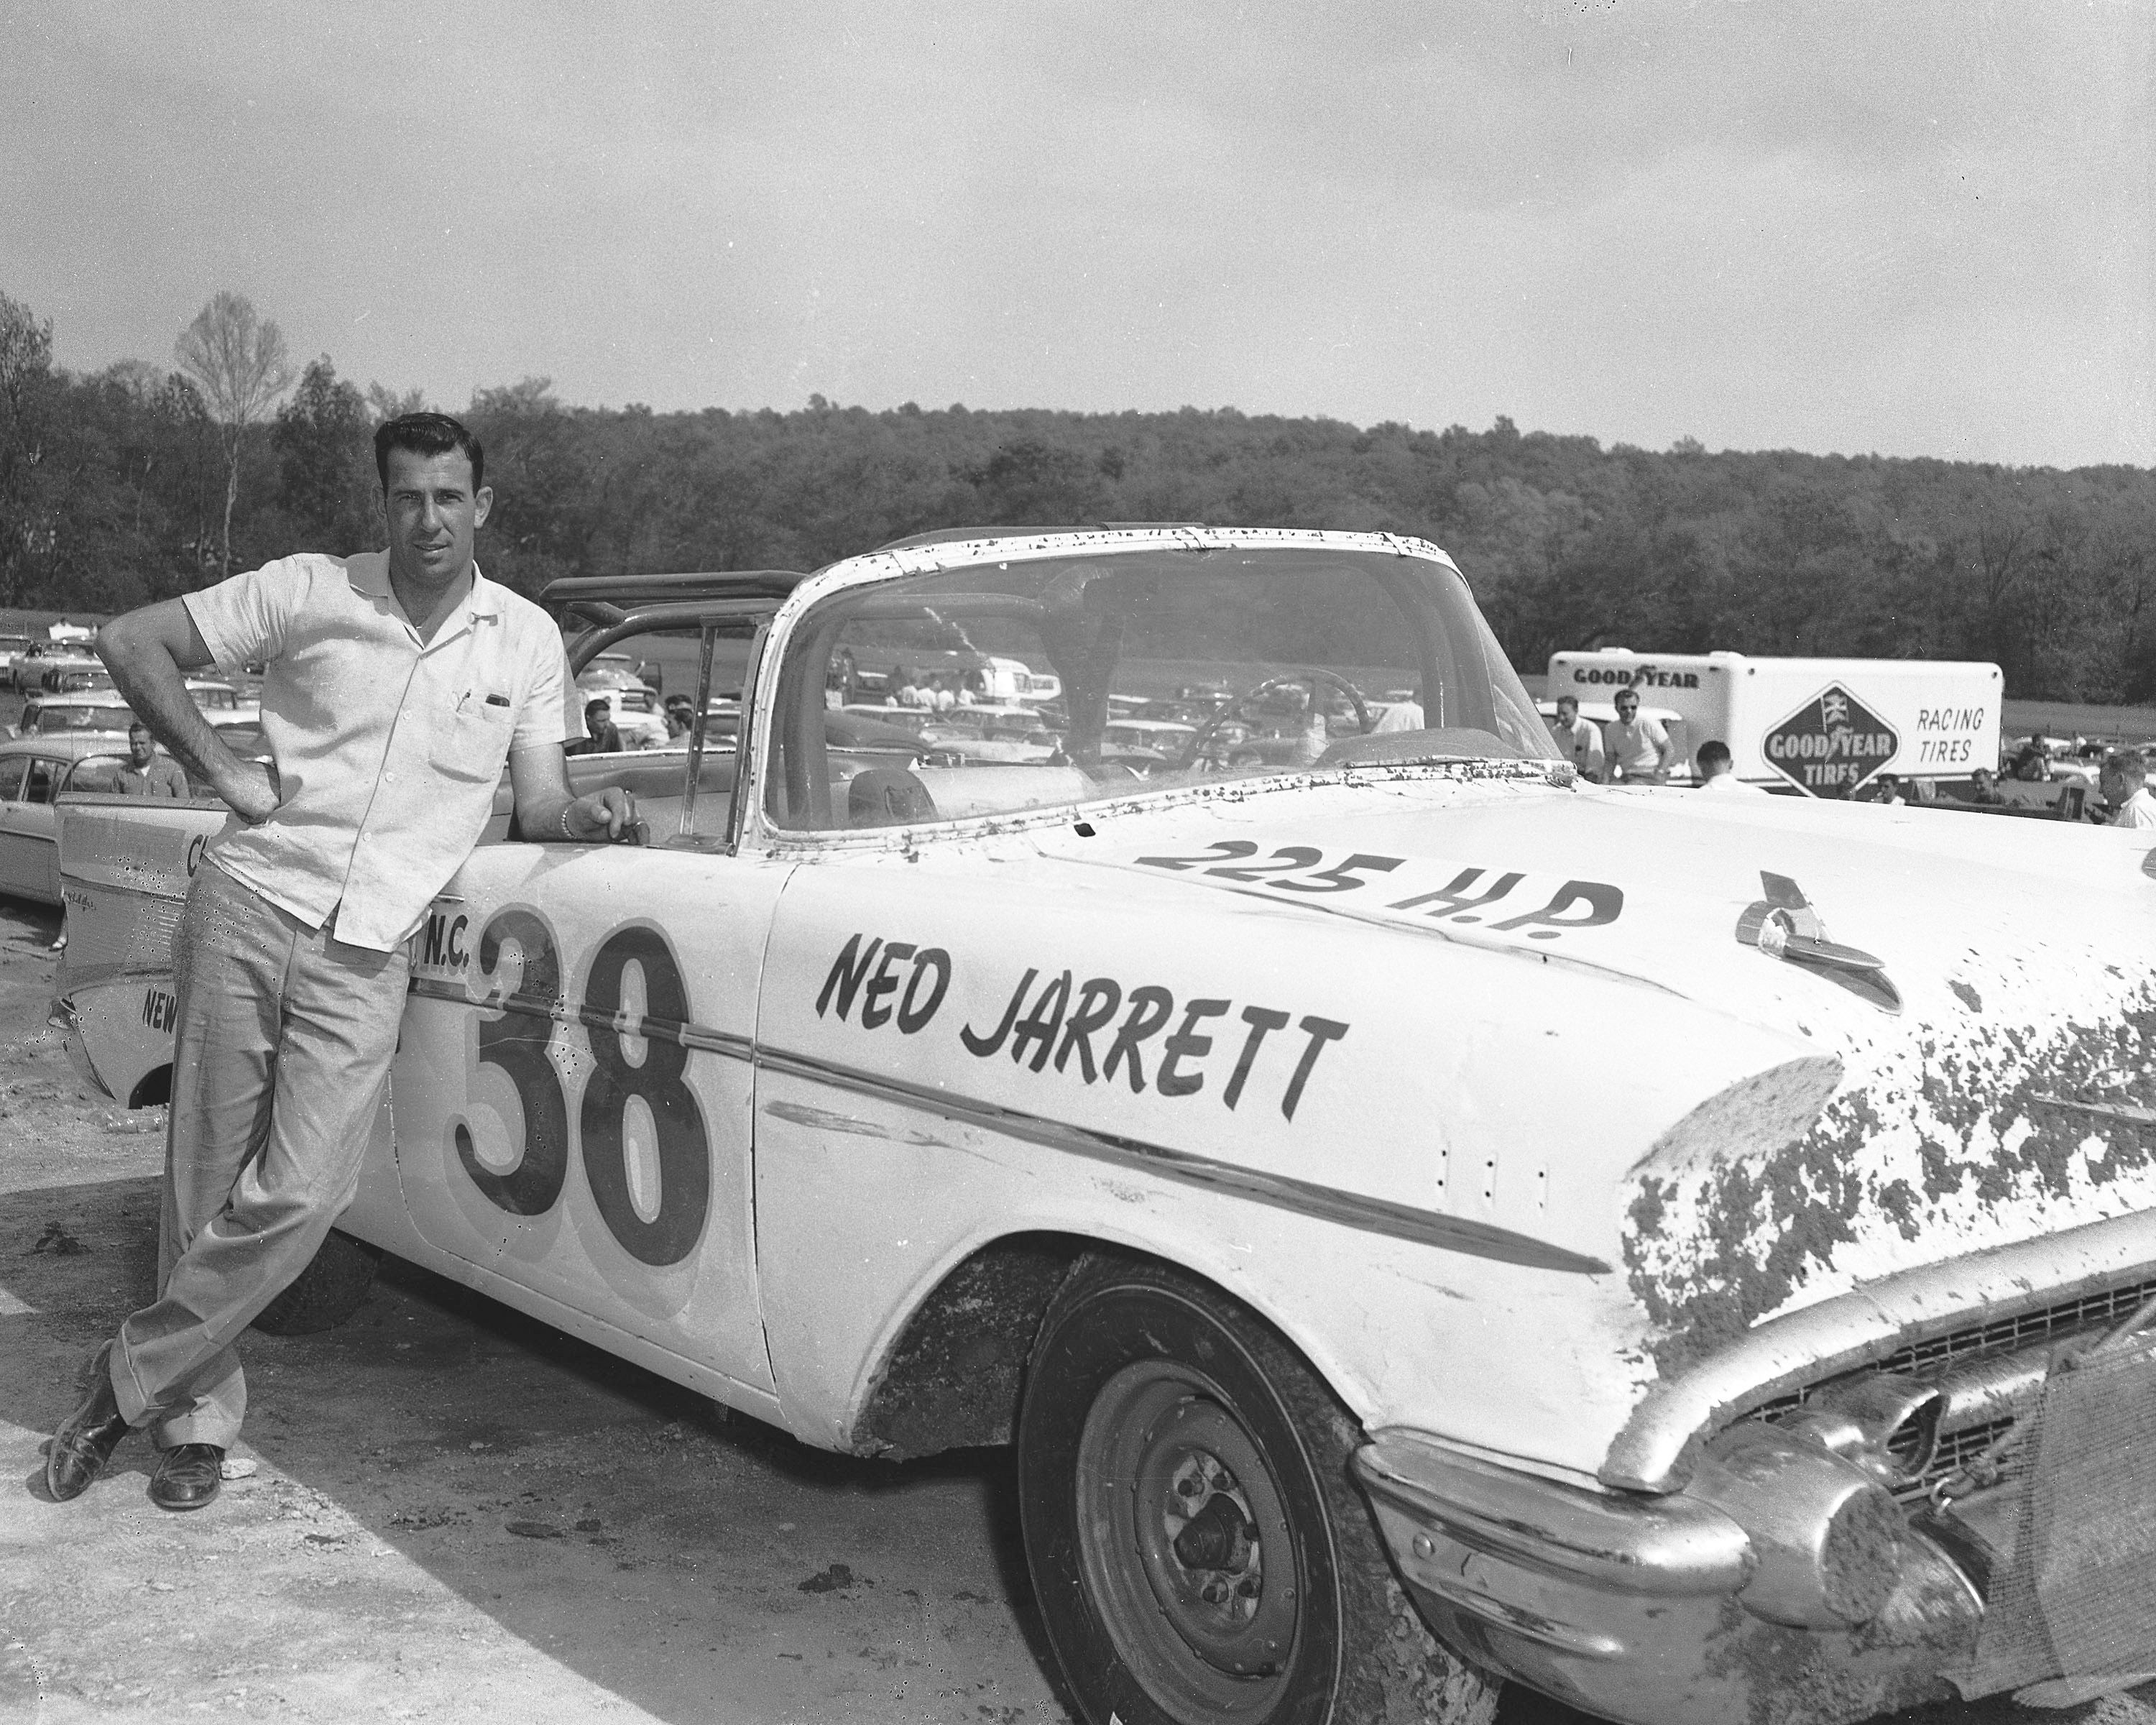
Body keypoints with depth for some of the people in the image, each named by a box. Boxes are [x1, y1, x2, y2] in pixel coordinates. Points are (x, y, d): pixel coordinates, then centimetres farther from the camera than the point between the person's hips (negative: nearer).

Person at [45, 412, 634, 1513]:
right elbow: (130, 642, 7)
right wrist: (221, 772, -1)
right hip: (248, 910, 0)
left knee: (298, 1196, -10)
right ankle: (197, 1415, 19)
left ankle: (130, 1380, 8)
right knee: (206, 1181, 3)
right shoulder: (309, 592, 2)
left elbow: (538, 804, 10)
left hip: (367, 958, 1)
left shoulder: (527, 639, 8)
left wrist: (594, 817, -12)